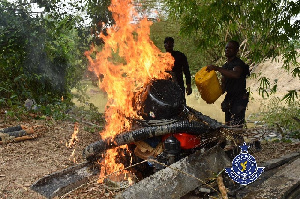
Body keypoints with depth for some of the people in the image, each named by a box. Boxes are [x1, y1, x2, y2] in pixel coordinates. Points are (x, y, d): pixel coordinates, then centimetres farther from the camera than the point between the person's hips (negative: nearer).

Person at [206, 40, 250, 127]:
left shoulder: (238, 63, -13)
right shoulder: (225, 65, 15)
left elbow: (236, 74, -36)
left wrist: (217, 68, -35)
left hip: (239, 99, -9)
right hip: (229, 99, 9)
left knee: (237, 126, -12)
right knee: (228, 125, 13)